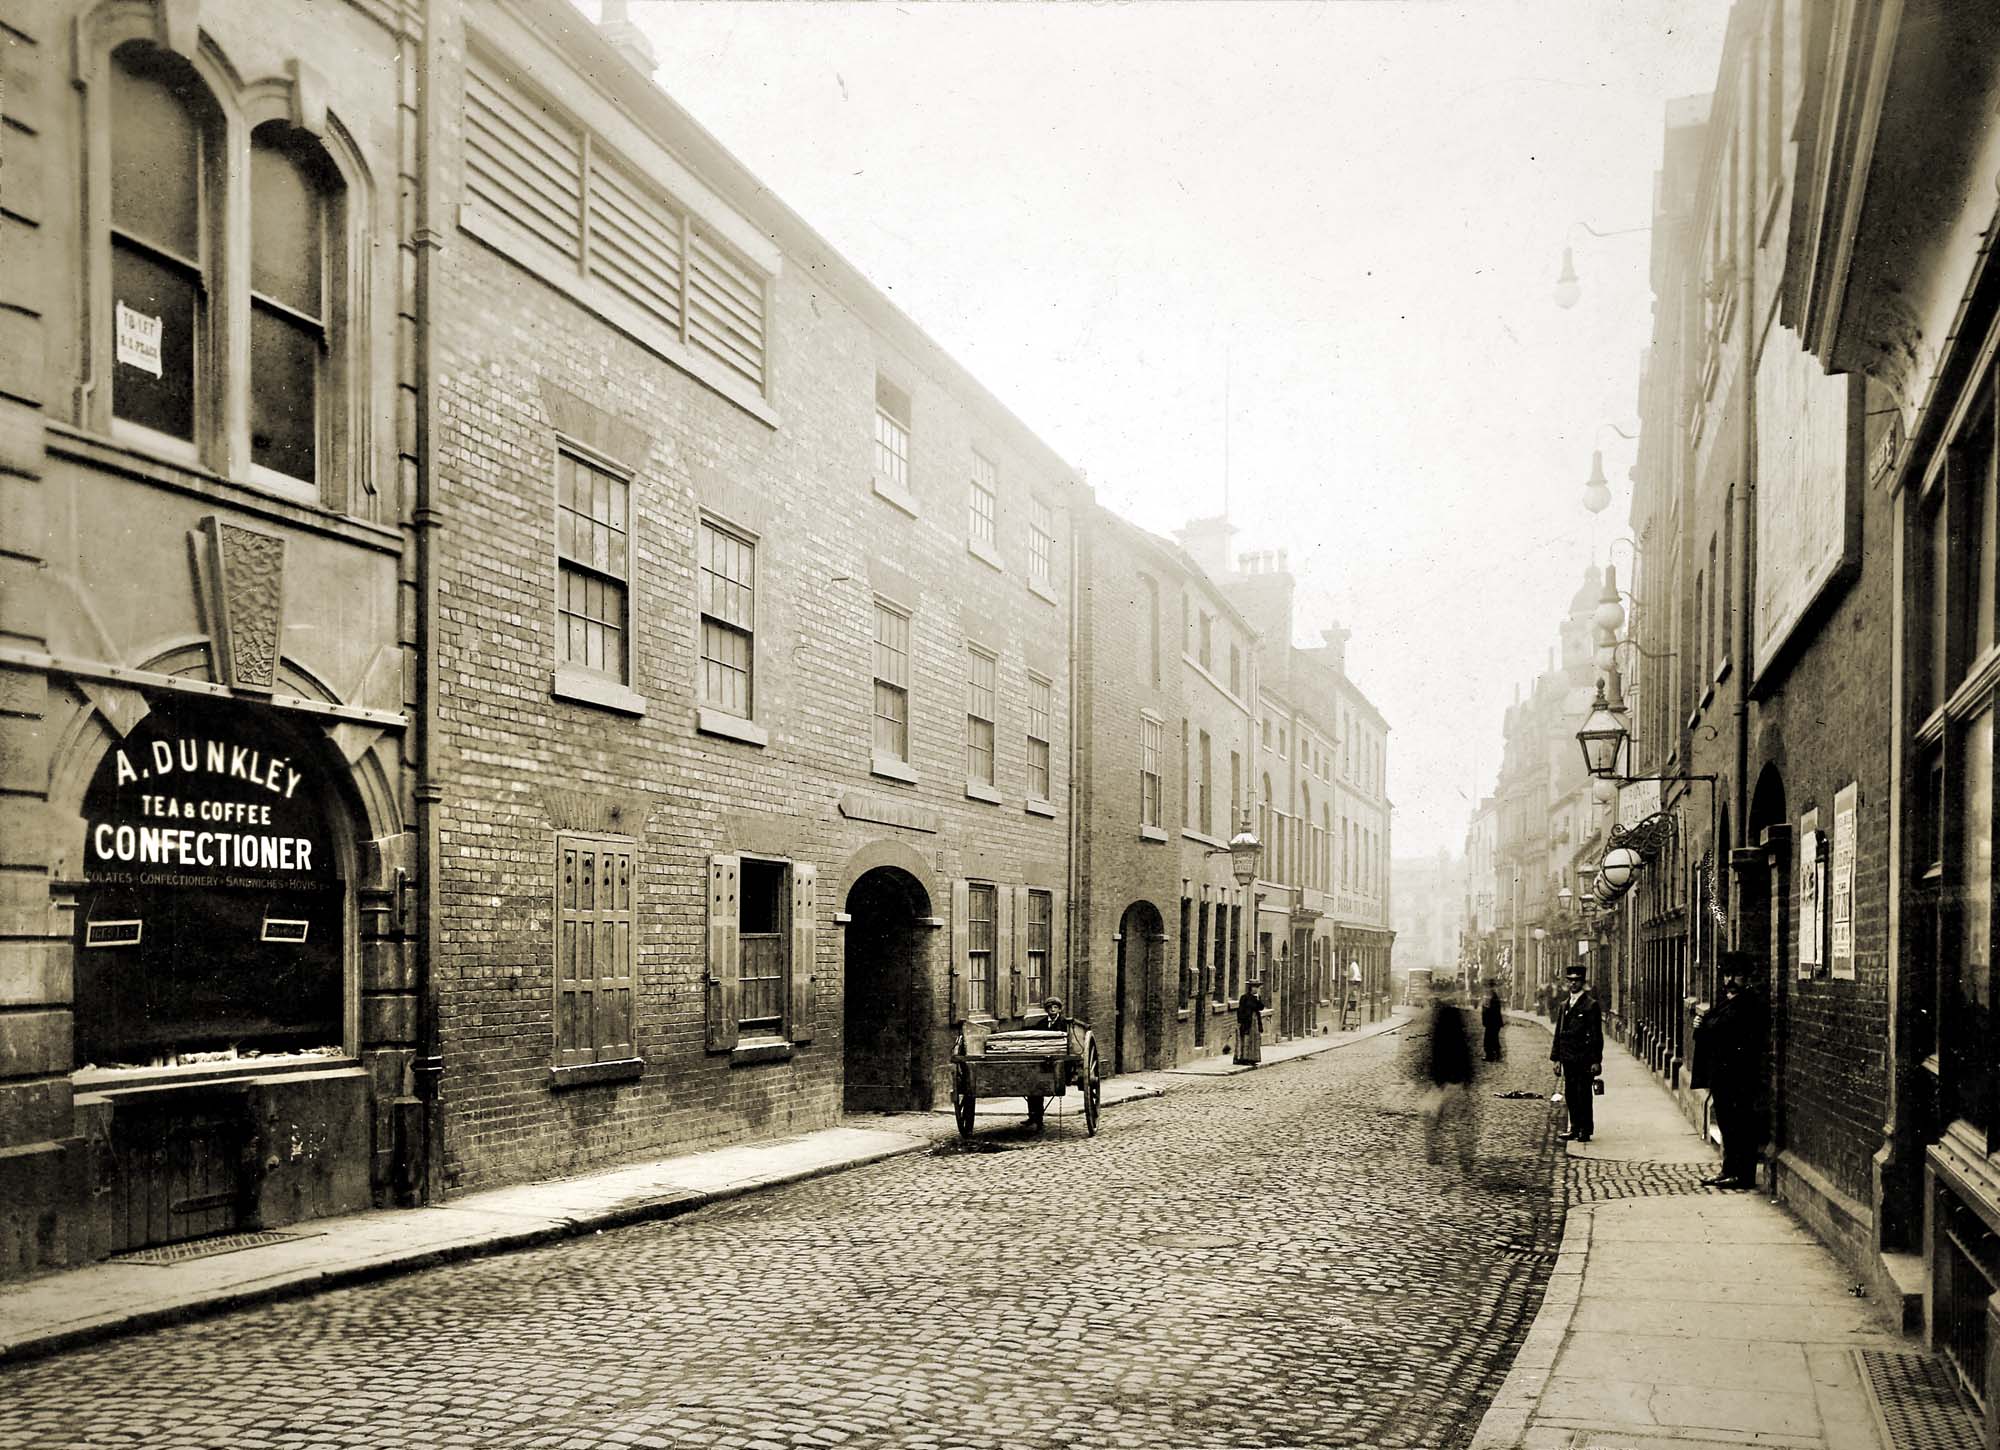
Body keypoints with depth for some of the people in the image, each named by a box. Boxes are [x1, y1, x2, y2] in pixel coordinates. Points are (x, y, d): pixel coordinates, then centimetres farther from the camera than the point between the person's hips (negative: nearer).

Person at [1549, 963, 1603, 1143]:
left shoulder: (1591, 1005, -5)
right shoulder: (1563, 1005, 14)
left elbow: (1596, 1035, -7)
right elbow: (1558, 1033, 16)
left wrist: (1596, 1061, -11)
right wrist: (1556, 1057, 12)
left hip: (1584, 1059, -6)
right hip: (1568, 1058, 6)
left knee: (1584, 1095, -3)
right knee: (1570, 1094, 9)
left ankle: (1586, 1131, 4)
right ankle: (1575, 1129, 17)